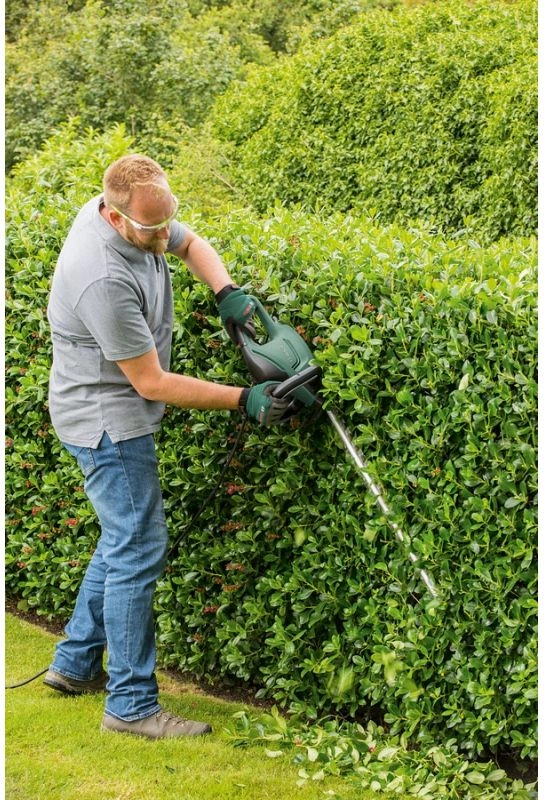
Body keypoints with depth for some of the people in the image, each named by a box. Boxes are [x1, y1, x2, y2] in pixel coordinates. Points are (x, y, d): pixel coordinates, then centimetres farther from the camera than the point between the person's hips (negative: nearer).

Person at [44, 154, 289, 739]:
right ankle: (132, 705, 1)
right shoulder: (104, 280, -32)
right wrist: (243, 400, -22)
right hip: (107, 421, -10)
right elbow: (152, 383, -25)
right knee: (138, 551, -6)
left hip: (119, 418, 10)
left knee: (125, 540, 19)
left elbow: (191, 244, 15)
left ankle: (75, 664, 30)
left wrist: (225, 293, -5)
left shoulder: (138, 215, -6)